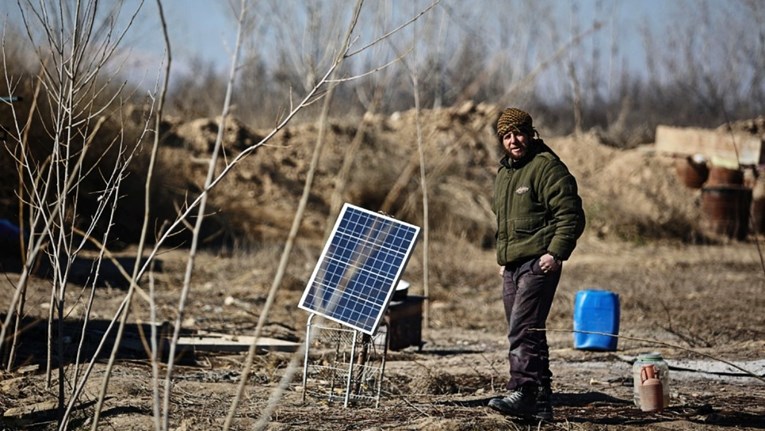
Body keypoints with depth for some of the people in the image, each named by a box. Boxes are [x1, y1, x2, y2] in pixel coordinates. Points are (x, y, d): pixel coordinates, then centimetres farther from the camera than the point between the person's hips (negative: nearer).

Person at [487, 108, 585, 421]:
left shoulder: (547, 167, -8)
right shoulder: (504, 172, 20)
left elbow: (571, 215, -15)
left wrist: (556, 252, -23)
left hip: (538, 264, -9)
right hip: (512, 267, 9)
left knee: (523, 330, -18)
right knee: (528, 334, 10)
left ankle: (522, 393, -22)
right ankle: (541, 401, 13)